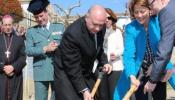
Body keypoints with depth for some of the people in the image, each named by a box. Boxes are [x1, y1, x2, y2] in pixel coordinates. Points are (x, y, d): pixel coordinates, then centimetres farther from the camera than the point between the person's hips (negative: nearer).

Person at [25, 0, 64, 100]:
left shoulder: (60, 27, 11)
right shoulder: (31, 31, 8)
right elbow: (28, 51, -3)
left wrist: (59, 47, -14)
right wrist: (45, 49, -14)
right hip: (40, 72, -1)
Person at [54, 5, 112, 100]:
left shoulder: (100, 28, -10)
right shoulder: (73, 33, -31)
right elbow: (72, 67, -25)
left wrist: (104, 62, -3)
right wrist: (84, 90, -23)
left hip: (86, 72, 7)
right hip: (67, 73, -7)